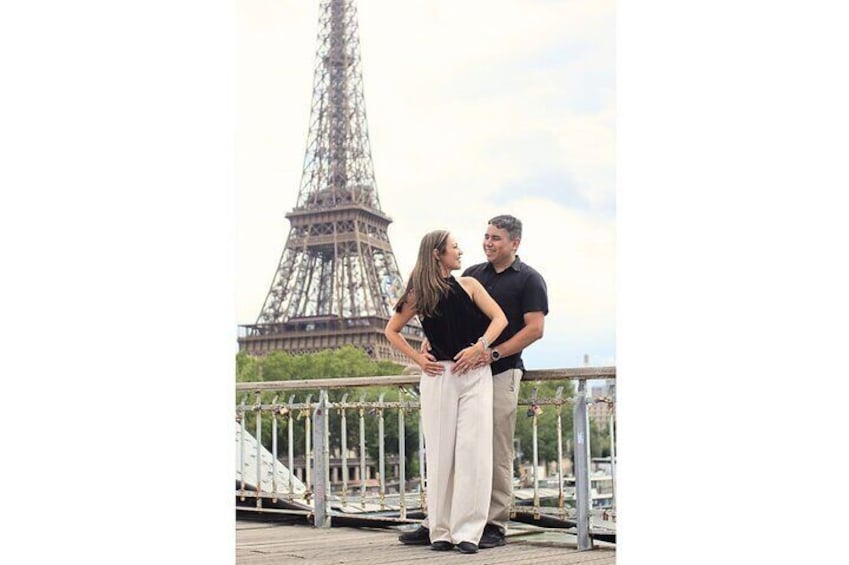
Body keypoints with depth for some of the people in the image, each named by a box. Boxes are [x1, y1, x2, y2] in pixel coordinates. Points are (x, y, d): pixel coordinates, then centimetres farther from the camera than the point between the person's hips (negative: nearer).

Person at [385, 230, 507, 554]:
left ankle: (468, 531, -5)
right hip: (439, 376, 0)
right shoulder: (419, 296, 6)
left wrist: (479, 347, -13)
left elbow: (499, 318, 2)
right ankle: (441, 530, 9)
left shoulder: (469, 285, 8)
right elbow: (391, 331, 15)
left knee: (473, 450, -7)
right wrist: (418, 358, 3)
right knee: (441, 452, 2)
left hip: (475, 374, 0)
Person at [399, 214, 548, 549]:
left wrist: (494, 353, -19)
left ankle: (495, 525, 6)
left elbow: (535, 329, -9)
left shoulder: (529, 280, 0)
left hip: (501, 373, -5)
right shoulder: (472, 274, 15)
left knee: (497, 454, -3)